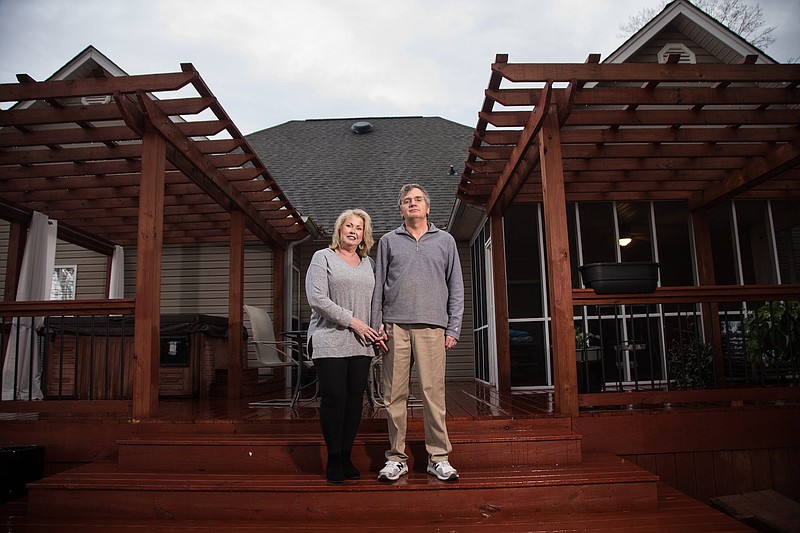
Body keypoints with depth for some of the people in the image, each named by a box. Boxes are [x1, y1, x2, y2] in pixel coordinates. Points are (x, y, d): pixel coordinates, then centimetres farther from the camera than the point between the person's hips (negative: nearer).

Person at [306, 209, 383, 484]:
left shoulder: (369, 263, 17)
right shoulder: (323, 257, 3)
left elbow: (376, 299, 20)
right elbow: (317, 299, -8)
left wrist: (379, 326, 1)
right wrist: (352, 321, -11)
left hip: (361, 343, 5)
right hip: (330, 341, -4)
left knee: (355, 398, 4)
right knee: (333, 397, -5)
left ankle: (346, 456, 16)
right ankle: (333, 459, 9)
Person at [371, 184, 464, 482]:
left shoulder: (445, 241, 16)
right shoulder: (388, 241, 16)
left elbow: (456, 287, 12)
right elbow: (378, 286, 12)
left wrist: (453, 329, 3)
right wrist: (376, 325, 2)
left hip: (432, 326, 0)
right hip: (395, 326, 1)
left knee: (433, 392, -3)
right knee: (395, 394, 1)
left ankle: (439, 457, 8)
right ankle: (396, 457, 12)